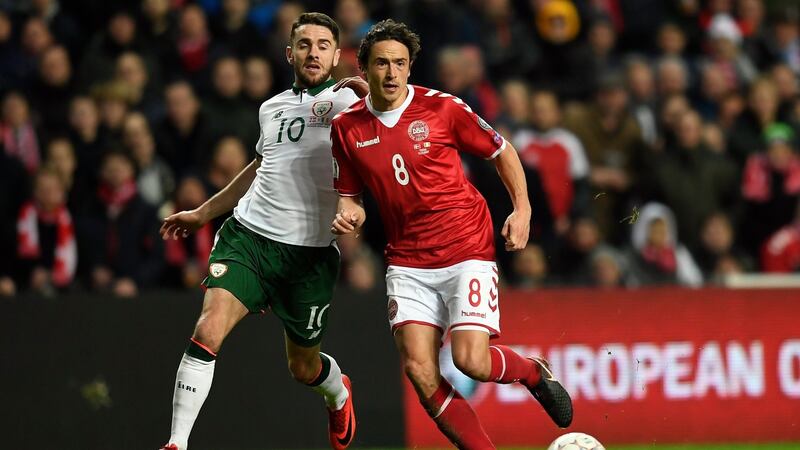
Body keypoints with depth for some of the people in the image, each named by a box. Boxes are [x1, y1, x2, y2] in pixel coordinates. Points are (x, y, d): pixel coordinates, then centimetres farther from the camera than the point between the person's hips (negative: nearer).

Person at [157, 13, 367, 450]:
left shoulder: (348, 99, -1)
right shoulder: (272, 108, 15)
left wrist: (370, 94, -38)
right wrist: (202, 213, 39)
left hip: (310, 250, -3)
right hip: (249, 234, 3)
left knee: (304, 367, 13)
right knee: (208, 330, -20)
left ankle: (339, 394, 50)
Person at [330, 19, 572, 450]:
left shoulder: (443, 108, -7)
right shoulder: (346, 127, 2)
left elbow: (502, 151, 7)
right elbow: (349, 193, 15)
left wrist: (522, 209, -3)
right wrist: (349, 214, -8)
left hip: (467, 250, -3)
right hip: (408, 263, 3)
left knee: (470, 361, -16)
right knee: (419, 370, -12)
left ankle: (533, 371, 18)